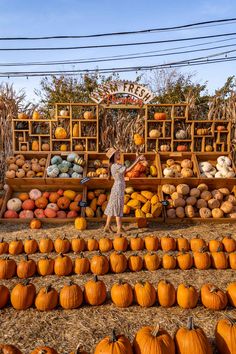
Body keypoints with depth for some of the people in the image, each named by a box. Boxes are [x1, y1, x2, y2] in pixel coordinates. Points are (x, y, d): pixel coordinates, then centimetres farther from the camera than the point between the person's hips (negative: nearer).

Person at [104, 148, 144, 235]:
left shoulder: (117, 165, 12)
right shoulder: (115, 166, -18)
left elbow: (126, 169, 13)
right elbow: (128, 169, -25)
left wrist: (137, 159, 11)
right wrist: (137, 160, -23)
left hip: (117, 188, 10)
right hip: (118, 188, -10)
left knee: (112, 207, 14)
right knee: (118, 209, -5)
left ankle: (107, 226, 22)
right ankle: (119, 230, 0)